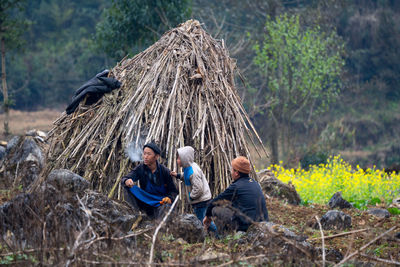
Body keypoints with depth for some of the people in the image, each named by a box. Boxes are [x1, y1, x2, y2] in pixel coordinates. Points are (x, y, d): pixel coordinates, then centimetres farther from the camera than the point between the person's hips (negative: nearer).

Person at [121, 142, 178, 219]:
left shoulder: (165, 171, -11)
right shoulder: (140, 168, -5)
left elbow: (173, 191, -5)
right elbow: (124, 178, -12)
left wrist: (169, 198, -29)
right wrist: (126, 181, -38)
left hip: (160, 202, -4)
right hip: (145, 200, 4)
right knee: (128, 188, -20)